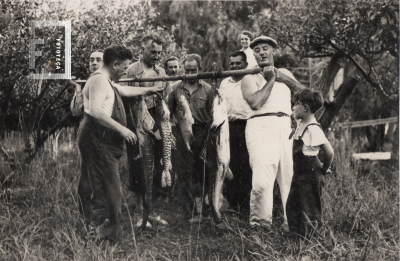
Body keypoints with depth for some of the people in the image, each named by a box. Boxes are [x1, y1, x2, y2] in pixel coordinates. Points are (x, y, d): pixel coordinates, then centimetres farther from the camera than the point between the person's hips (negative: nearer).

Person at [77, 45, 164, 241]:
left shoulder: (107, 82, 21)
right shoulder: (99, 79, -13)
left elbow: (125, 91, 41)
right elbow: (96, 111, -26)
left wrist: (150, 90, 47)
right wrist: (122, 129, -25)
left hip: (105, 141, 11)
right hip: (98, 141, -11)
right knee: (109, 190, -11)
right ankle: (105, 234, -8)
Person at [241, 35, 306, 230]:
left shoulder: (285, 74, 26)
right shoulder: (249, 78, 11)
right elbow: (255, 102, -8)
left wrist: (285, 79, 3)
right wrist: (270, 80, 0)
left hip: (287, 126, 4)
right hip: (261, 126, -4)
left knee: (292, 177, -3)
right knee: (262, 181, -15)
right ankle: (260, 223, -7)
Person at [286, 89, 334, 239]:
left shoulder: (313, 129, -21)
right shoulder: (301, 125, 8)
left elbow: (329, 151, -22)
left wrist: (324, 169, -11)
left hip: (310, 174, -10)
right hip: (299, 173, 10)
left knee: (309, 209, 0)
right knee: (292, 205, 13)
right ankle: (296, 235, 23)